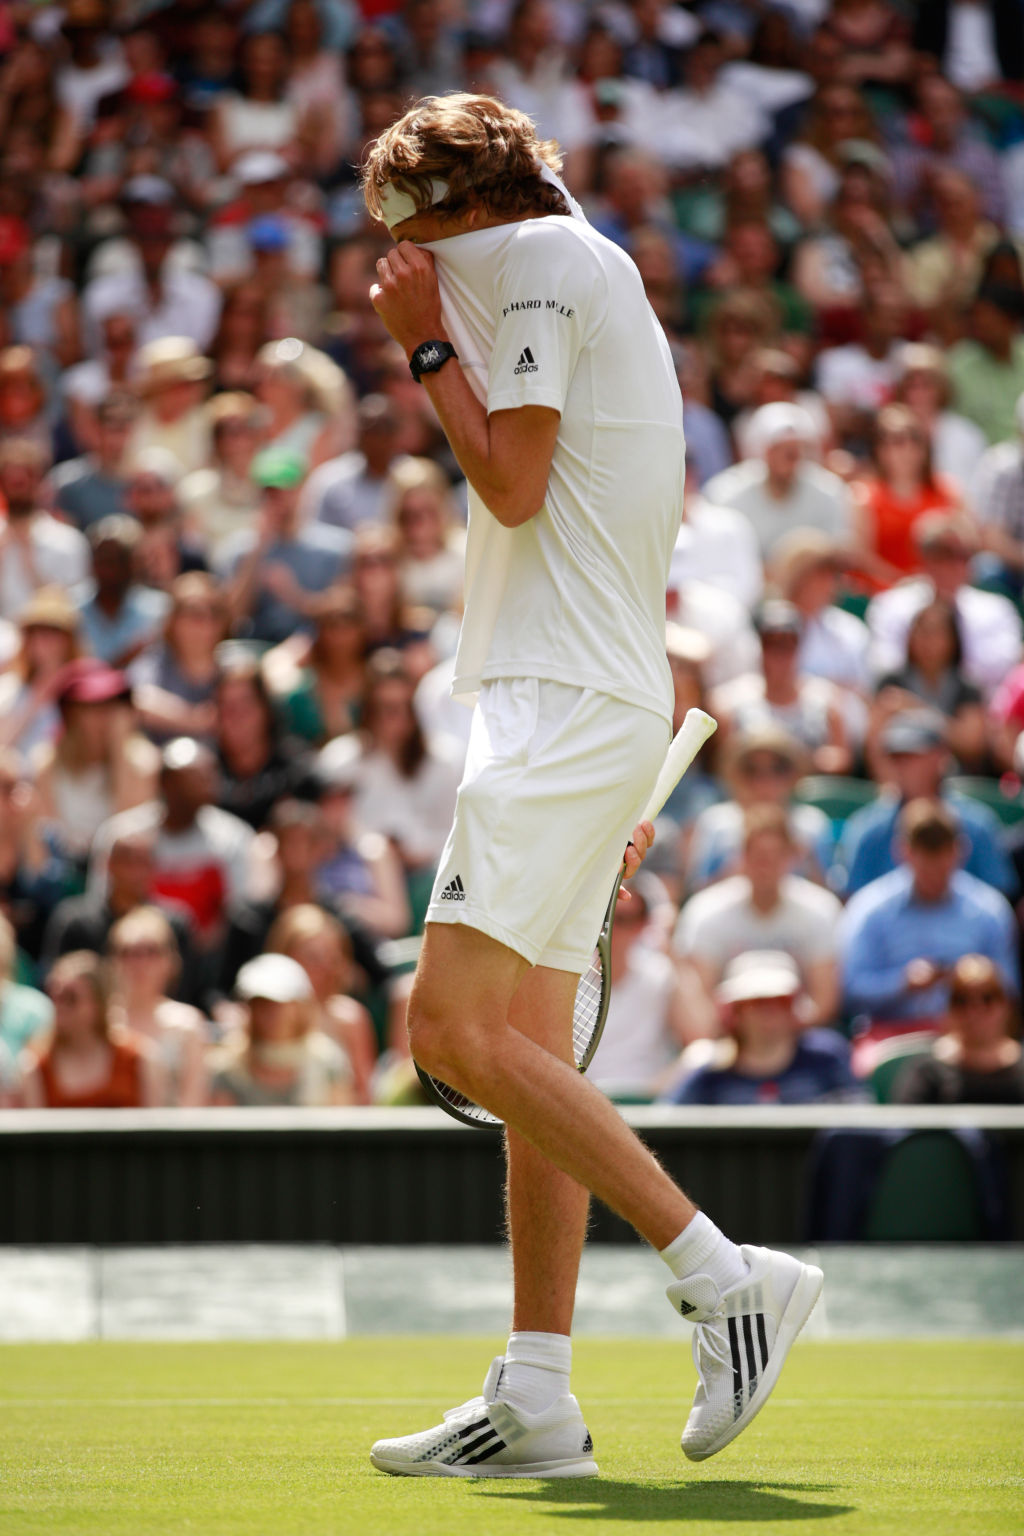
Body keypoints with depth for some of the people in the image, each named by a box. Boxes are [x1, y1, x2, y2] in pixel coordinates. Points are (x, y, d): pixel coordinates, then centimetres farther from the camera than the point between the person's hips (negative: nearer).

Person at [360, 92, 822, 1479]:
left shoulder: (539, 252, -5)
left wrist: (429, 348, 0)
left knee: (456, 1029, -17)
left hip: (568, 709, -10)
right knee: (526, 1052, 7)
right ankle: (535, 1404, 6)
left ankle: (726, 1274, -17)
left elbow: (513, 484, -14)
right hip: (604, 703, 10)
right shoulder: (587, 277, 24)